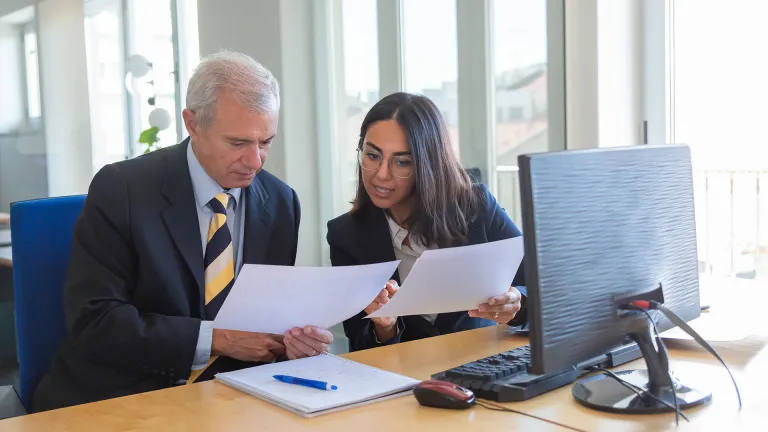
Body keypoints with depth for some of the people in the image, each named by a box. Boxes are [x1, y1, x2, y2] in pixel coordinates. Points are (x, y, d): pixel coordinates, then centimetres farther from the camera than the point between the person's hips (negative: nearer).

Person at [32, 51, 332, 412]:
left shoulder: (280, 203, 2)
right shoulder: (120, 189, -10)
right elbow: (93, 321, -15)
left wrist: (295, 337, -14)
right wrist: (217, 340, -20)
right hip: (119, 397, -3)